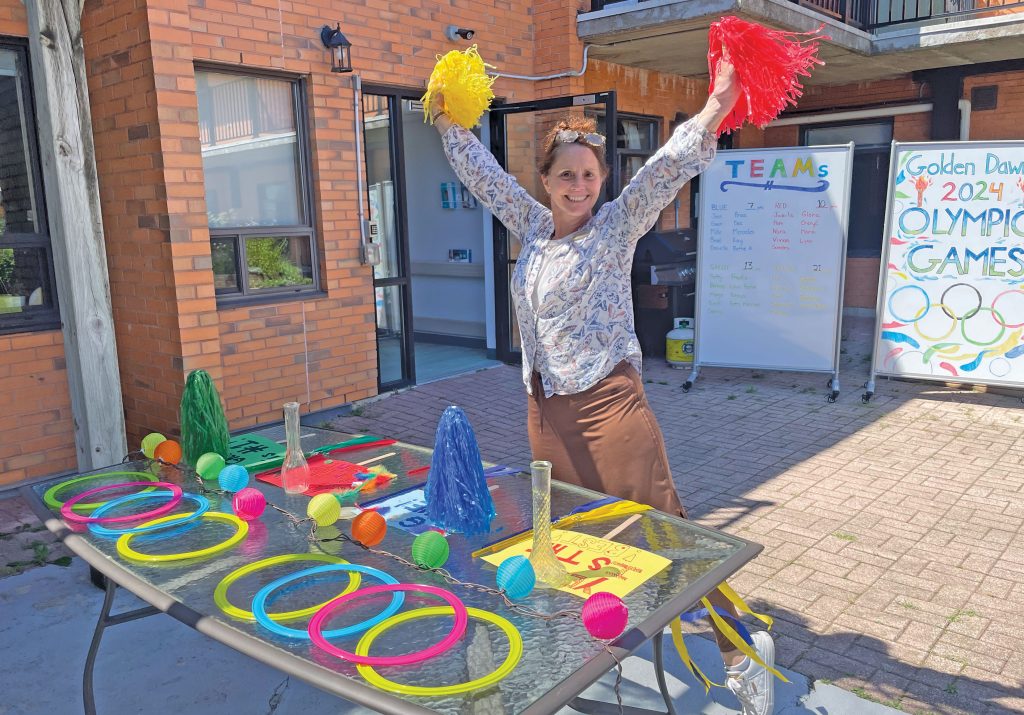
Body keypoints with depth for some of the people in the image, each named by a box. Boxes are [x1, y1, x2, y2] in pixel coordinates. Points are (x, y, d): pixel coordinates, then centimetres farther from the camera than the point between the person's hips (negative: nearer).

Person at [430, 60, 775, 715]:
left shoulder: (617, 227, -4)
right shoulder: (534, 228, 11)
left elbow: (666, 170, -17)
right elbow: (485, 174, 20)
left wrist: (716, 109, -28)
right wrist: (449, 122, 17)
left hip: (608, 402, -6)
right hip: (545, 410, 6)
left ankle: (741, 647, 8)